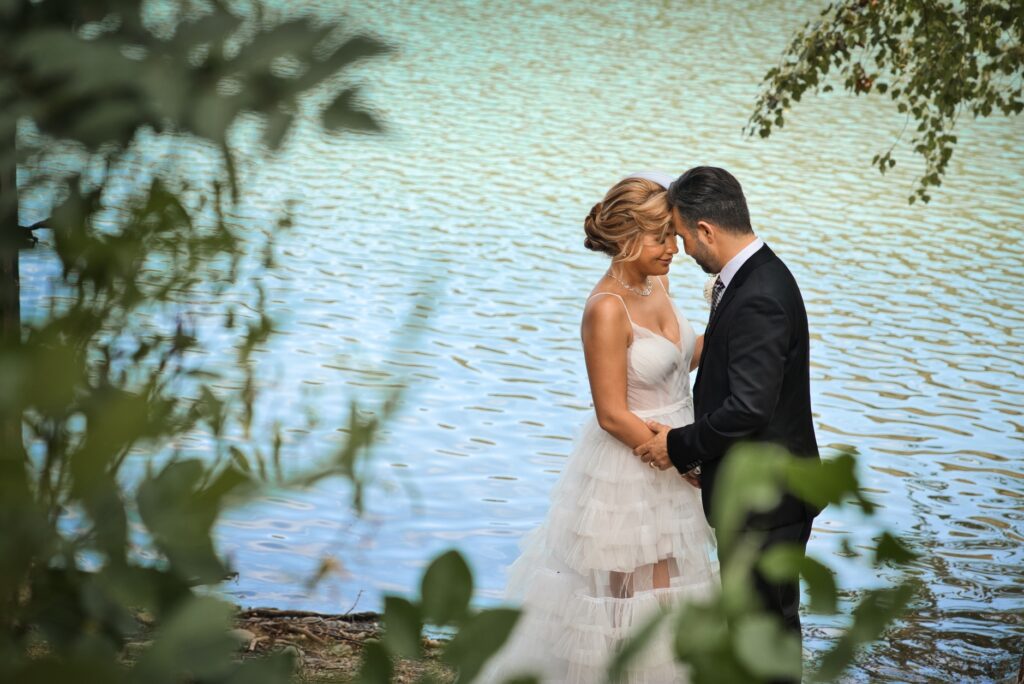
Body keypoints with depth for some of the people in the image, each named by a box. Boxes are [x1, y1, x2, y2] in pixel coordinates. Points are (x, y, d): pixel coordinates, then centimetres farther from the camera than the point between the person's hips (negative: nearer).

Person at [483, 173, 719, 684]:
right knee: (626, 591, 7)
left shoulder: (656, 283, 1)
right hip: (627, 469, -8)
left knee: (667, 582, 18)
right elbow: (612, 416, -23)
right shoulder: (607, 308, -24)